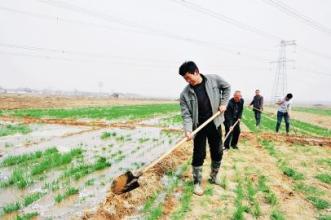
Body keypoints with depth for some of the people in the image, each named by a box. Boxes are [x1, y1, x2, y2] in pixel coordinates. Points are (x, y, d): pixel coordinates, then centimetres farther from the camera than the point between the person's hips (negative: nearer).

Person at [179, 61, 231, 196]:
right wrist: (188, 130, -29)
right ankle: (197, 183, 17)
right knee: (199, 155, 0)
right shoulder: (185, 94, -14)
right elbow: (186, 114, -15)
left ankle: (214, 177, 36)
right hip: (199, 127, -2)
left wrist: (223, 103, -1)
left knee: (217, 152, 13)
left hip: (215, 124, 2)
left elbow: (226, 87, 9)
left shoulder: (214, 79, -10)